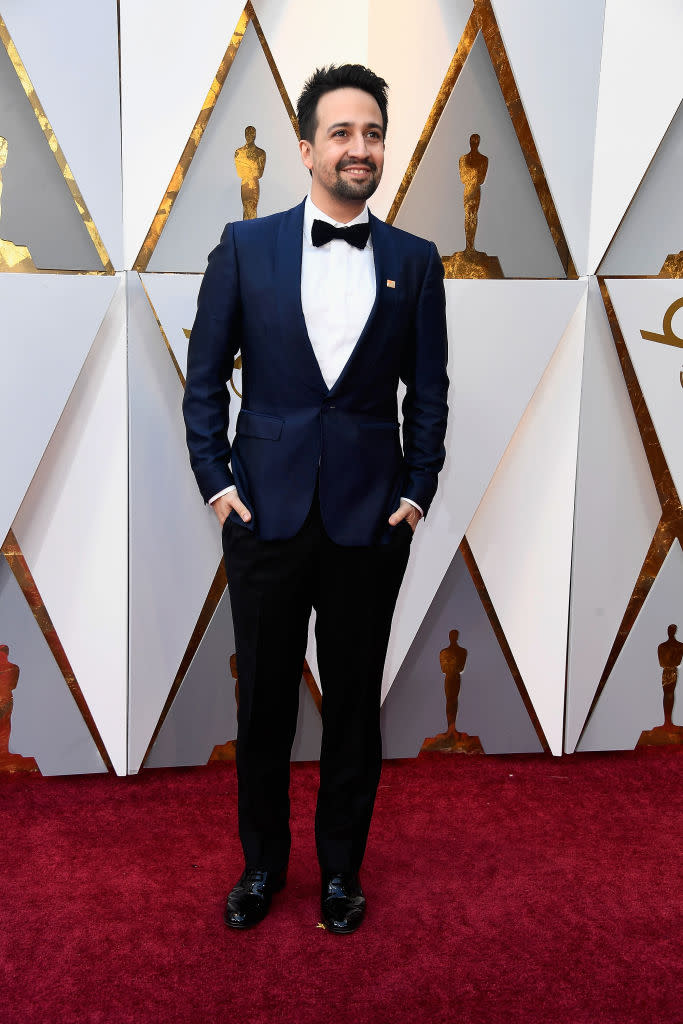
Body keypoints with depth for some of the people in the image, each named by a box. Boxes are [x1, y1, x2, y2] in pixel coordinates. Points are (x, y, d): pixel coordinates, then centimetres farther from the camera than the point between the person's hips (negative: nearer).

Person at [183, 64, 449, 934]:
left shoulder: (415, 262, 4)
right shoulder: (246, 246, 2)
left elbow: (428, 394, 6)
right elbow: (204, 378, 4)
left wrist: (417, 491, -2)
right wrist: (217, 480, -3)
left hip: (371, 519, 1)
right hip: (266, 511, 0)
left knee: (355, 702, 12)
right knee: (263, 701, 11)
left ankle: (341, 868, 33)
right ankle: (262, 863, 33)